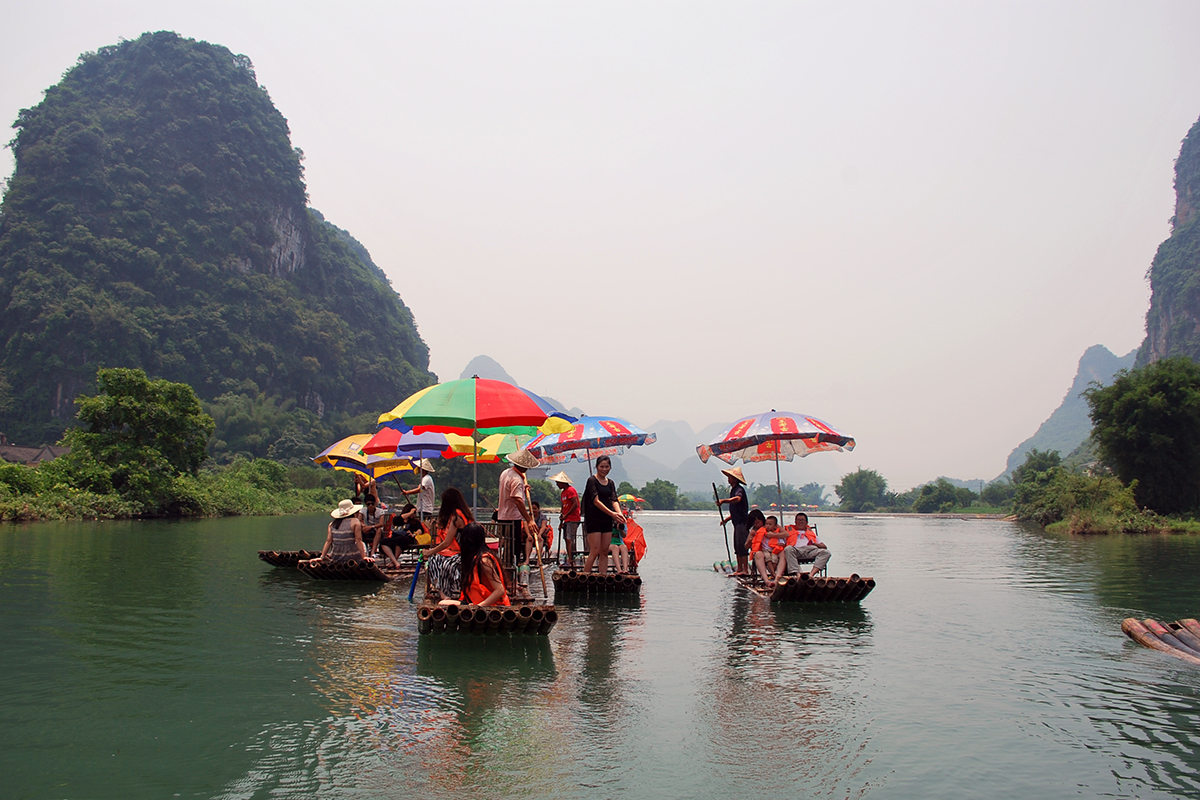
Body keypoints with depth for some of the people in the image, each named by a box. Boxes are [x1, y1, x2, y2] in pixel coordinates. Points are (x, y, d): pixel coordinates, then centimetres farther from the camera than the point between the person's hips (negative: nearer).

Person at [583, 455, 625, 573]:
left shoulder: (610, 483, 13)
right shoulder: (592, 480, -7)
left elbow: (614, 500, 3)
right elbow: (596, 501, -16)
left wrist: (619, 513, -18)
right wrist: (612, 513, -26)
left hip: (607, 521, 6)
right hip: (594, 519, -6)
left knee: (605, 552, 5)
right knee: (595, 551, -11)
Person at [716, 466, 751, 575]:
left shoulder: (739, 489, -12)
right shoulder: (733, 490, 19)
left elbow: (737, 499, -38)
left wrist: (723, 501, -49)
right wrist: (726, 519, 20)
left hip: (742, 522, -10)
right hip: (737, 522, 10)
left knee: (742, 546, -10)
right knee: (737, 546, 11)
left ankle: (745, 570, -9)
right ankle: (739, 569, 15)